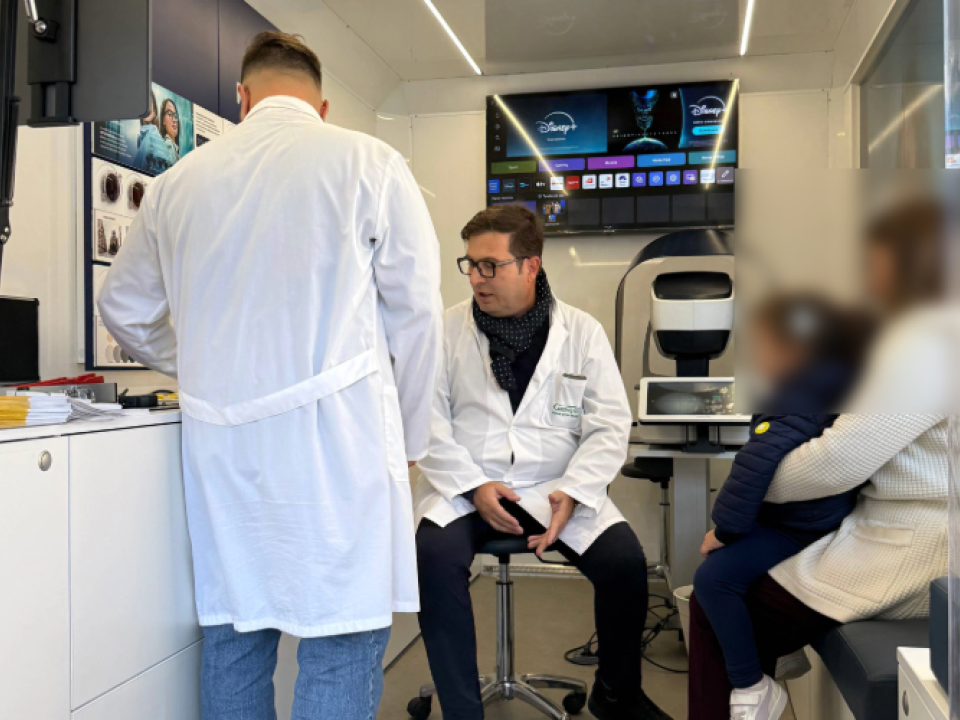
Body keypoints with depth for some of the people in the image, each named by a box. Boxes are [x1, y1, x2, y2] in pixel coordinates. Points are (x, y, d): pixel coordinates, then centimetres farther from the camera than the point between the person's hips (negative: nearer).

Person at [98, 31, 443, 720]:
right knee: (342, 638, 2)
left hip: (221, 437, 4)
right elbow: (414, 312, -2)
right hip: (336, 432, -4)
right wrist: (407, 437, 9)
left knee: (234, 633, 15)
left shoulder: (180, 178, 11)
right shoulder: (370, 163, 1)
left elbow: (124, 309, 22)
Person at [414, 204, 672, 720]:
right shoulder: (447, 330, 3)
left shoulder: (582, 333, 4)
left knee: (624, 558, -20)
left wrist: (571, 493, -13)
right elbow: (428, 422, -1)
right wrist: (474, 486, -14)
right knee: (436, 555, -30)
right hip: (465, 489, 0)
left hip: (555, 490, 1)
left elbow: (610, 425, 1)